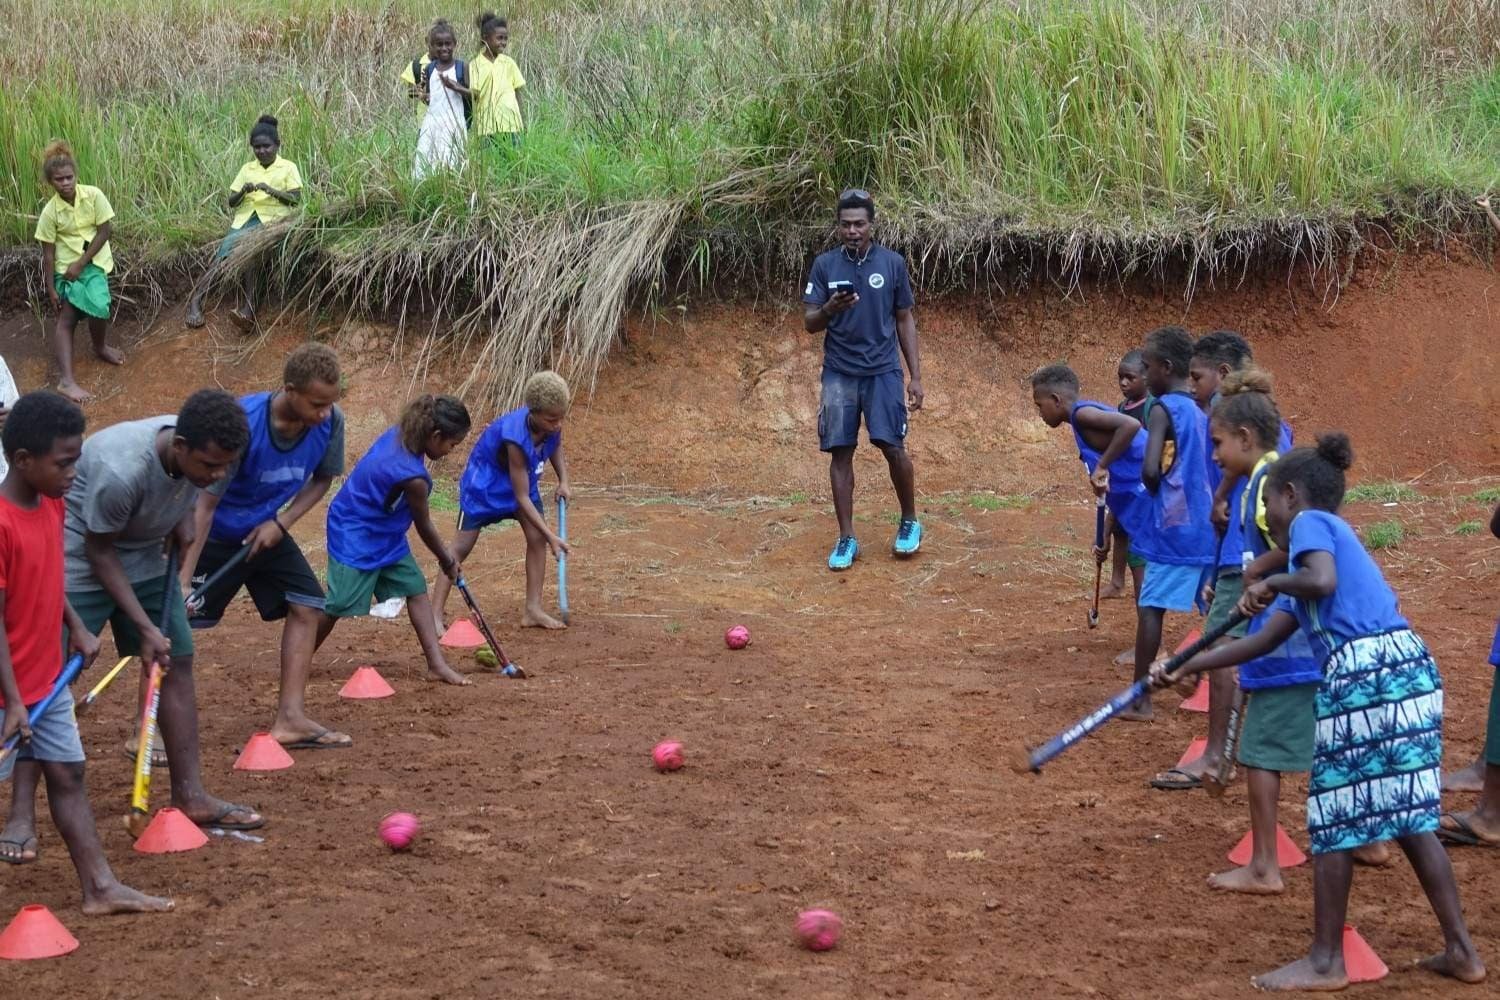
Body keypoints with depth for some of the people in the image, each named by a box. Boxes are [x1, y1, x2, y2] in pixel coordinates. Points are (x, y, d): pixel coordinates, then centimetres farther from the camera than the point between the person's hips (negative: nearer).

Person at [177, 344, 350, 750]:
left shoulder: (330, 421, -19)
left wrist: (281, 523, -14)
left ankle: (290, 719, -1)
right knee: (177, 620, -7)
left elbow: (322, 480, 1)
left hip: (267, 531, 5)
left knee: (307, 606, -4)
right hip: (217, 533, -5)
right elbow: (205, 504, -30)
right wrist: (183, 579, -34)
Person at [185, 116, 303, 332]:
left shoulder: (288, 168, 12)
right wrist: (243, 191, -4)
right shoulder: (247, 169, 23)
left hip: (272, 220, -4)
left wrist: (270, 190, -15)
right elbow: (231, 202, 18)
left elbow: (295, 199, -1)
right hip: (245, 219, 4)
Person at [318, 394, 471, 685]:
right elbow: (424, 527, -14)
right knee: (340, 605, -4)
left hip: (386, 534, 9)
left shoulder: (398, 435, -9)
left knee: (416, 590, 3)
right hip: (354, 535, -9)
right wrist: (447, 560, 3)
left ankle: (436, 664, 1)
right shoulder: (411, 477, -31)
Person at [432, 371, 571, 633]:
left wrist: (563, 480, -8)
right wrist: (552, 537, -30)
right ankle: (435, 615, -6)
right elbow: (522, 498, -32)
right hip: (486, 479, -6)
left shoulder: (552, 424, -22)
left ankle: (533, 610, 2)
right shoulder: (516, 437, -40)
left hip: (523, 477, 6)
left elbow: (556, 447, 7)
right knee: (462, 545, -6)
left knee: (537, 538, -6)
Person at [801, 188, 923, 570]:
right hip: (839, 373, 1)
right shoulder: (825, 264, 2)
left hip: (883, 370, -1)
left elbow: (905, 321, 7)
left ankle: (910, 521, 15)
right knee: (840, 452, 0)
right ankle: (846, 539, 7)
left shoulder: (892, 263, 2)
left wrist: (916, 376, 3)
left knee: (893, 447, -8)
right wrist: (829, 309, -21)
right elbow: (810, 324, 2)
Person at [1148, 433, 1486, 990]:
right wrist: (1185, 669, 33)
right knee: (1410, 816, 14)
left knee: (1333, 819, 2)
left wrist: (1271, 584, 0)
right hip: (1409, 667, 9)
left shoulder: (1310, 521, 4)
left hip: (1363, 675, -9)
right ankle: (1461, 950, 15)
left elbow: (1321, 581, -20)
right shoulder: (1330, 535, 28)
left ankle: (1326, 962, 9)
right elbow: (1263, 643, 29)